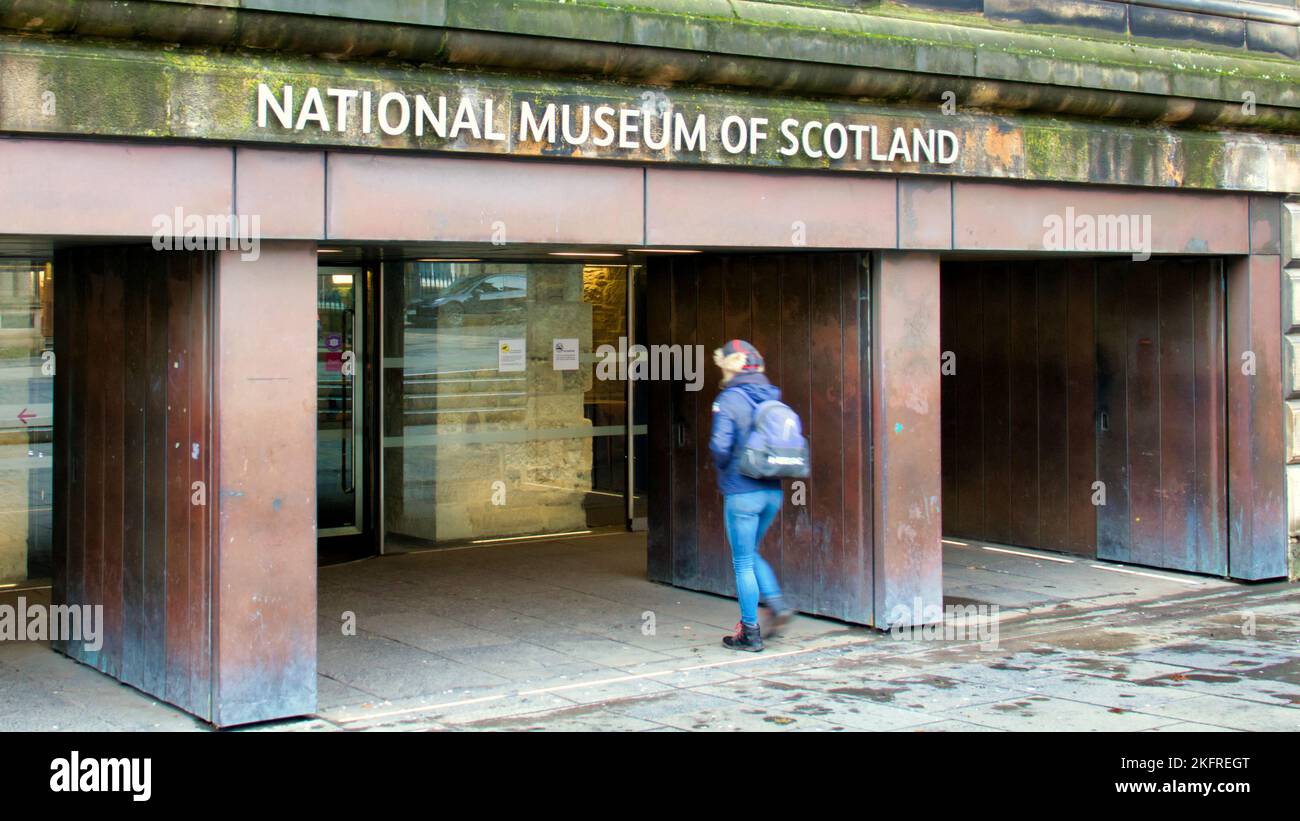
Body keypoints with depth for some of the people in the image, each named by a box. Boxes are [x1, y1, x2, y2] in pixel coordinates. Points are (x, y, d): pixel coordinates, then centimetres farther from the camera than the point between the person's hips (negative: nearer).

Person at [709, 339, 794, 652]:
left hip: (742, 493, -6)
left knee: (743, 562, 4)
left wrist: (723, 470, 1)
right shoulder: (772, 397, 7)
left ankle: (750, 633, 9)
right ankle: (776, 604, 8)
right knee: (751, 554, 23)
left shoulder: (729, 400, -12)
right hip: (773, 491, 6)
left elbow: (720, 446, -19)